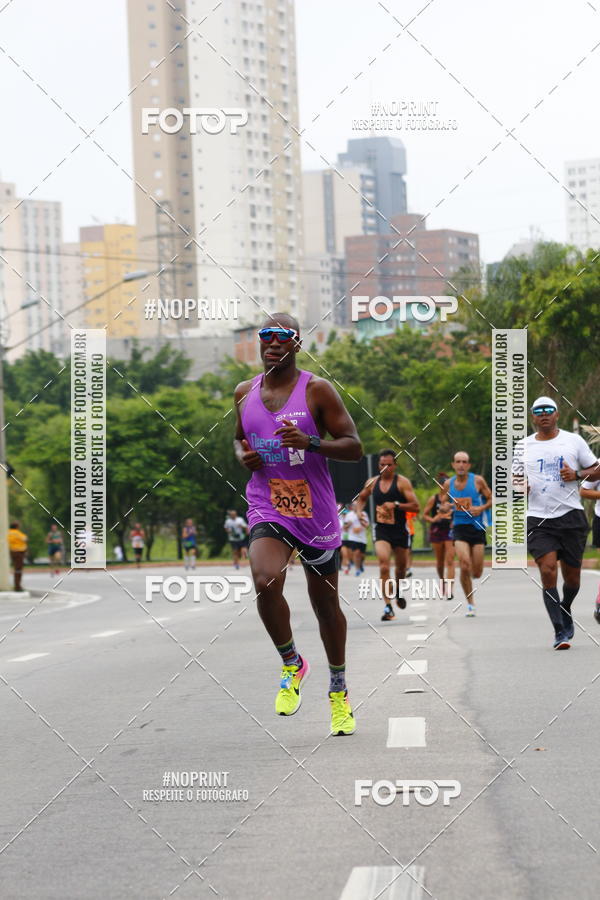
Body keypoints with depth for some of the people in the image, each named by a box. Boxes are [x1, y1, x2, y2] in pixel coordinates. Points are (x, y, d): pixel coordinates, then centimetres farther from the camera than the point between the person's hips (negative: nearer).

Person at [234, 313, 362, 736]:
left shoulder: (317, 390, -7)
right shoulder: (245, 392, 5)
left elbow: (353, 447, -8)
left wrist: (310, 443, -25)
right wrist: (243, 455, 0)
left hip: (316, 513, -1)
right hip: (267, 508, 1)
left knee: (326, 602, 10)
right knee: (266, 582, -27)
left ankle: (339, 691, 32)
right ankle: (292, 664, -2)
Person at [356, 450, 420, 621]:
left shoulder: (402, 482, -6)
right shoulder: (372, 482, 5)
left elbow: (416, 506, -12)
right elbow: (361, 499, 23)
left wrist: (396, 505, -24)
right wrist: (359, 512, 4)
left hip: (400, 531, -1)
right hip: (381, 531, 1)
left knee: (401, 567, 16)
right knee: (384, 567, -19)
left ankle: (398, 592, 49)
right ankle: (388, 607, -18)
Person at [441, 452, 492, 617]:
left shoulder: (478, 481, -2)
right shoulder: (448, 484, 5)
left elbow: (491, 499, 5)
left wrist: (481, 508, -14)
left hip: (477, 527, 0)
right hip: (459, 528, 0)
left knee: (476, 573, 0)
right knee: (465, 566, -19)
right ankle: (470, 603, -5)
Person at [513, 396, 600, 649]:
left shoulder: (573, 440, 7)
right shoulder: (523, 446, 10)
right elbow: (516, 477, 18)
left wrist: (577, 474, -8)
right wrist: (518, 485, -5)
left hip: (571, 515, 0)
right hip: (538, 518, 0)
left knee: (571, 575, 6)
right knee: (547, 570, -15)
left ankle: (565, 613, 37)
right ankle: (560, 631, -12)